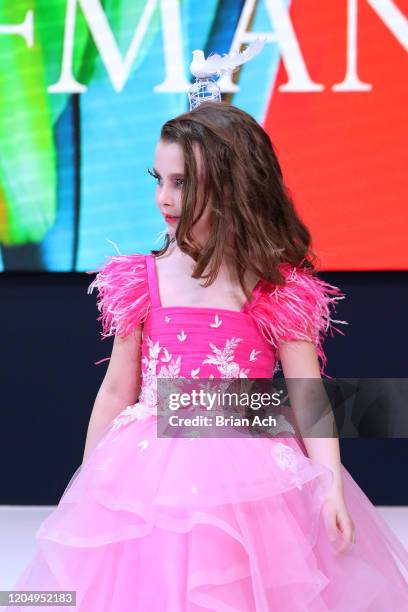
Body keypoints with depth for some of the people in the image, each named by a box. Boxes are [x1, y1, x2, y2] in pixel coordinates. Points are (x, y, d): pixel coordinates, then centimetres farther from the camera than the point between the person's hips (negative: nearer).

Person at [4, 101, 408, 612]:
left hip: (250, 481, -2)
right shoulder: (144, 281, 3)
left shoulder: (278, 287, -3)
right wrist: (89, 483, 12)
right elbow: (116, 392, 10)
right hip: (153, 473, 2)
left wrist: (330, 483, -17)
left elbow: (308, 395, -5)